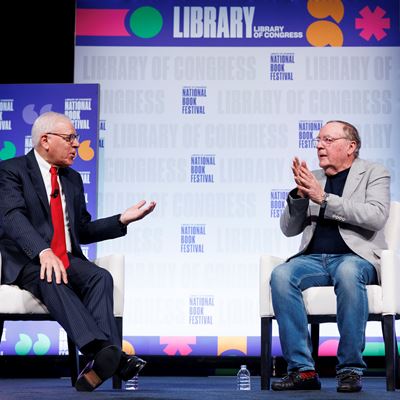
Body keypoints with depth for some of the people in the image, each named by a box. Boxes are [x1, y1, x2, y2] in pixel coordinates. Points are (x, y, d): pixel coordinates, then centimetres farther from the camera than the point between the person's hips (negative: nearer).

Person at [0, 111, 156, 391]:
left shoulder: (72, 178, 21)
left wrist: (123, 220, 8)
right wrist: (43, 251, -34)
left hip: (67, 259, 5)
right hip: (27, 261, -5)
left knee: (100, 277, -27)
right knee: (53, 281, -37)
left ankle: (102, 360, -45)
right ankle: (106, 351, -56)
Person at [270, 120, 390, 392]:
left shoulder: (374, 173, 10)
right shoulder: (312, 179, 20)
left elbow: (377, 216, -10)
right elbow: (289, 229, 17)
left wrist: (323, 198, -13)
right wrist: (299, 195, -2)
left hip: (355, 257, -3)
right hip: (313, 258, 4)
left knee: (347, 272, -39)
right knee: (281, 275, -28)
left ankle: (351, 368, -28)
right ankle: (303, 370, -25)